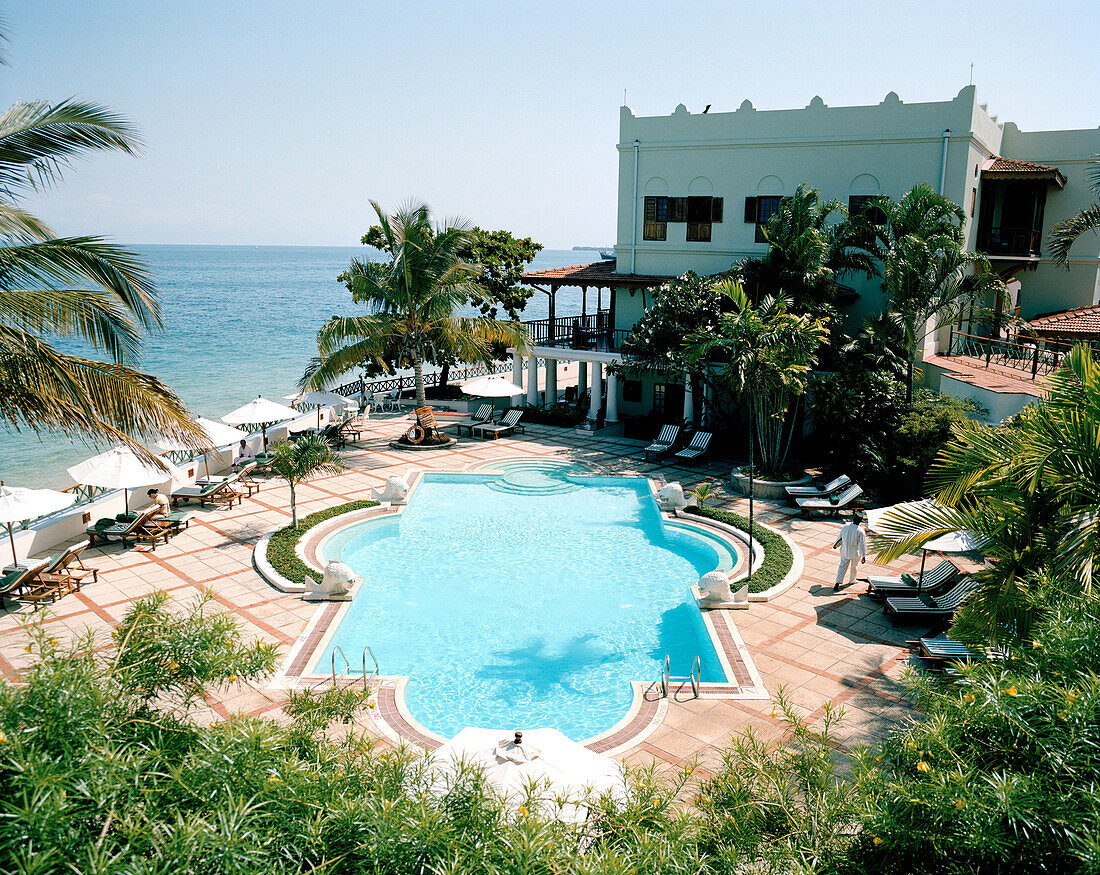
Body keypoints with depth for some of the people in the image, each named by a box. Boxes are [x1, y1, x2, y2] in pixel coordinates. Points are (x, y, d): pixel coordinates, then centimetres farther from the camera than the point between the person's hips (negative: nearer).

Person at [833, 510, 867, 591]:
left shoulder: (845, 526, -10)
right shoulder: (860, 531, -21)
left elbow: (840, 537, 3)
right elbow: (862, 544, -17)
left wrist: (836, 545, 19)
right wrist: (864, 556, -11)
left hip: (844, 551, 3)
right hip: (855, 552, -3)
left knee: (842, 566, 9)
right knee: (853, 566, 21)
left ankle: (837, 583, 0)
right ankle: (852, 580, 41)